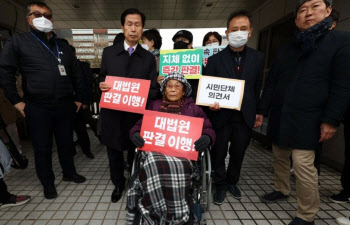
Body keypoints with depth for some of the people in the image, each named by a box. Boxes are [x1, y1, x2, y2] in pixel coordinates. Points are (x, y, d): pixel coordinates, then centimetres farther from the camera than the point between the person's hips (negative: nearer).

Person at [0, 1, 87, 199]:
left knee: (66, 143, 14)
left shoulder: (63, 46, 12)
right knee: (42, 147, 9)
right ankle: (48, 183, 27)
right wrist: (16, 100, -4)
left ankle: (69, 173, 35)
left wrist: (79, 98, 10)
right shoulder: (18, 42, 2)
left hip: (65, 105, 3)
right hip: (38, 108, -2)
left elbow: (76, 73, 14)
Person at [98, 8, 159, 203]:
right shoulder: (109, 52, 4)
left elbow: (154, 89, -2)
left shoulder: (149, 58, 1)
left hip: (137, 115, -1)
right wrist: (101, 84, -10)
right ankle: (118, 184, 41)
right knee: (114, 153, 15)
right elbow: (102, 78, 12)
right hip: (112, 112, 2)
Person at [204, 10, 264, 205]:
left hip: (245, 117, 2)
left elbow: (258, 88, 6)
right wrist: (210, 104, -21)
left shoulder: (258, 58, 3)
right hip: (221, 116, -2)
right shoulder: (215, 59, -4)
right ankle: (221, 186, 32)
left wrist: (258, 114, 5)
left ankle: (232, 182, 41)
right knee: (219, 154, 10)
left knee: (238, 154, 17)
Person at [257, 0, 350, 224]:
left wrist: (331, 120, -14)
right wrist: (262, 110, 7)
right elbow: (271, 82, 12)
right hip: (279, 117, 6)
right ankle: (282, 191, 37)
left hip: (306, 120, -5)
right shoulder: (286, 50, 15)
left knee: (303, 165, -6)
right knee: (280, 158, 15)